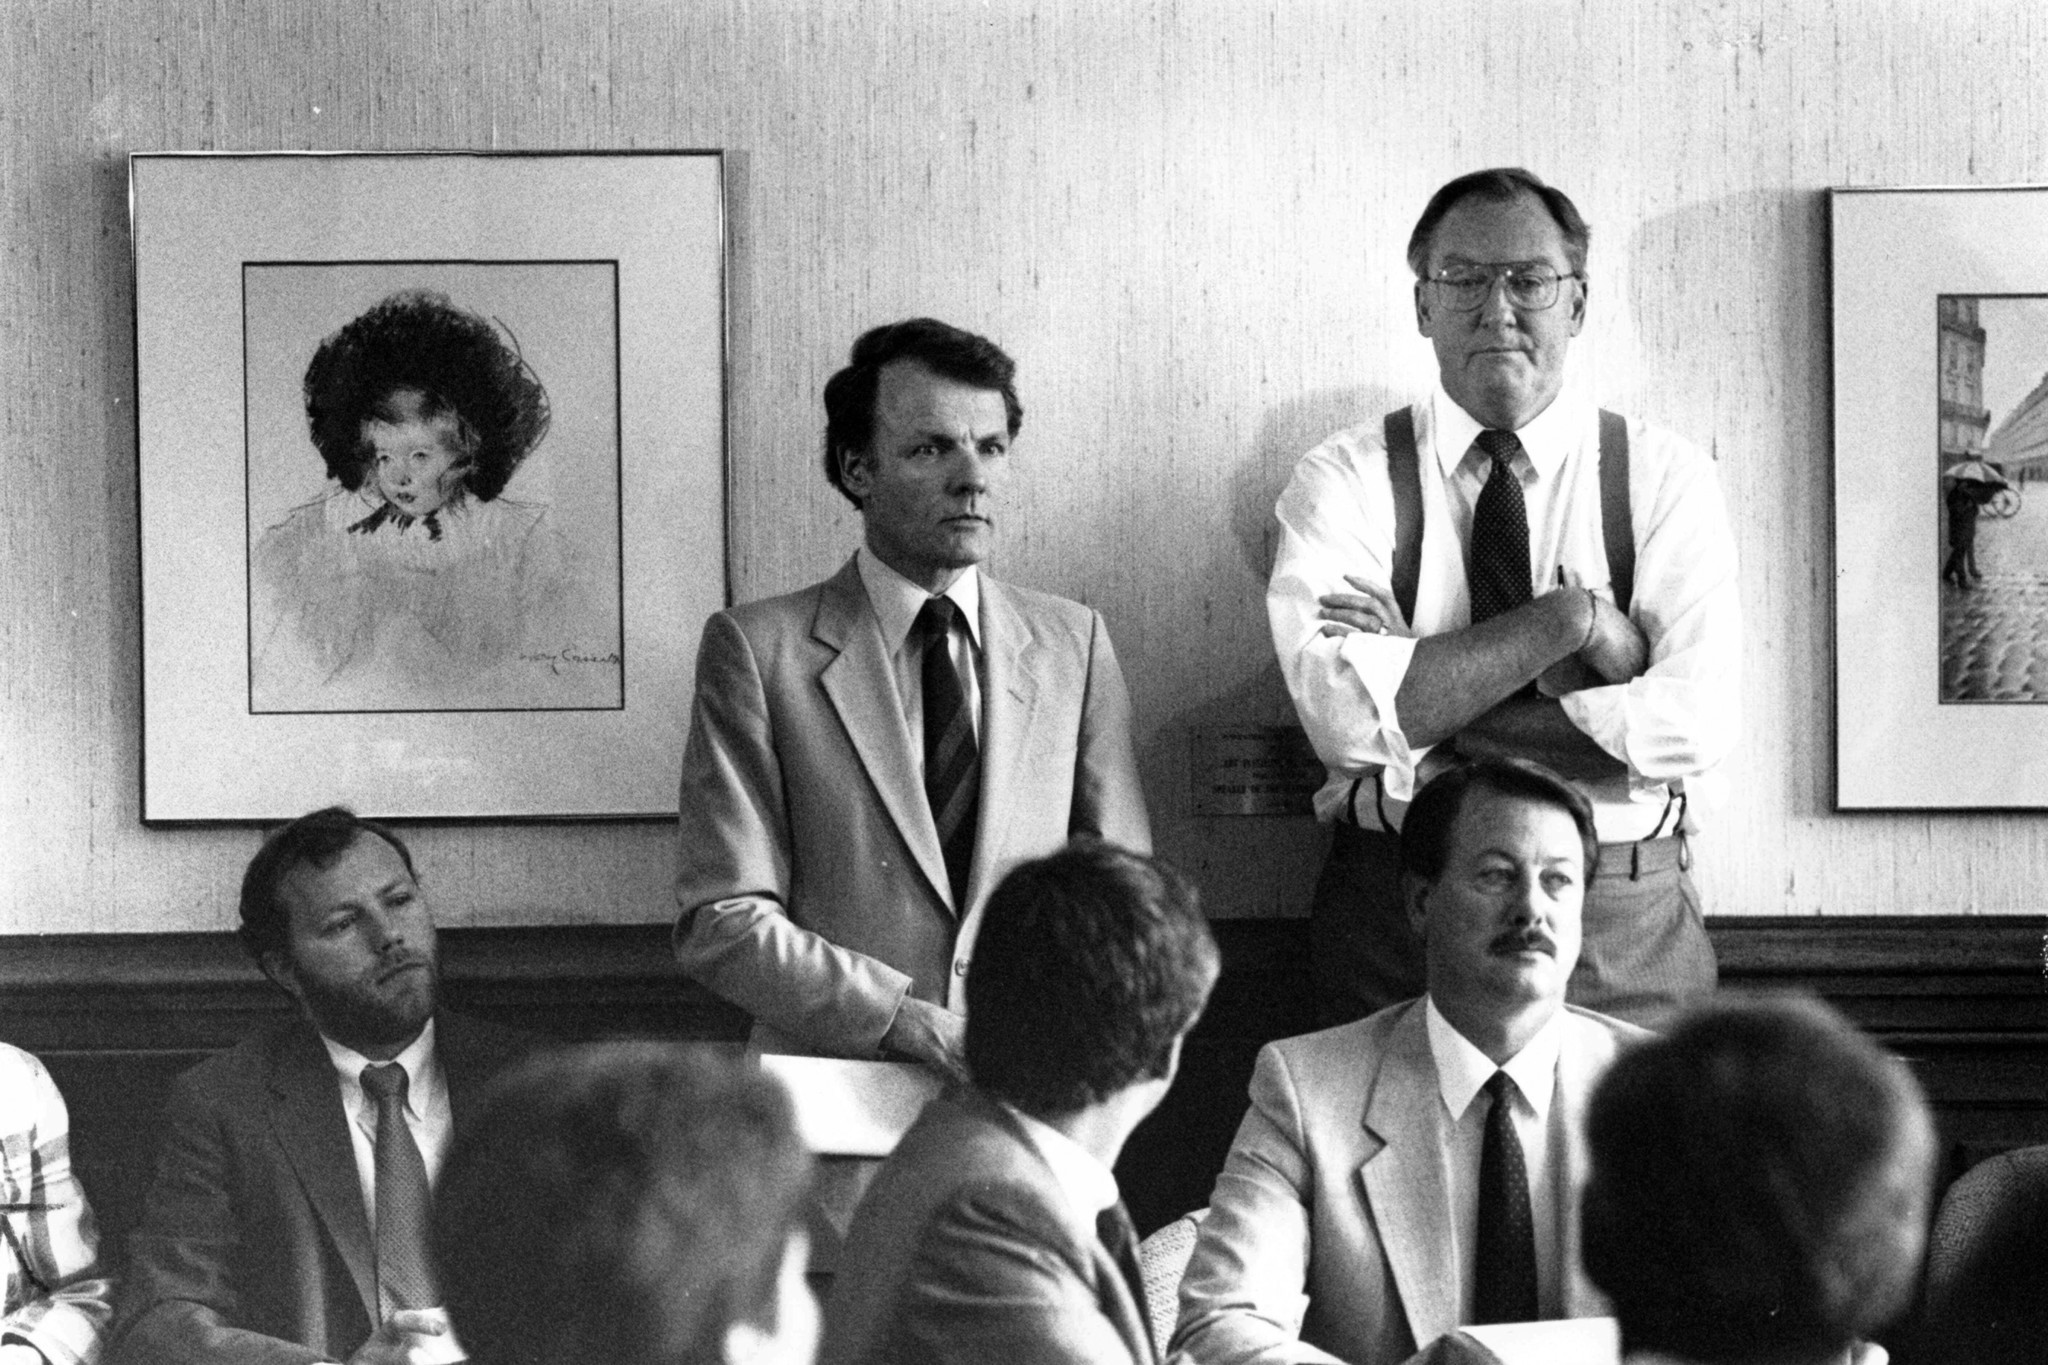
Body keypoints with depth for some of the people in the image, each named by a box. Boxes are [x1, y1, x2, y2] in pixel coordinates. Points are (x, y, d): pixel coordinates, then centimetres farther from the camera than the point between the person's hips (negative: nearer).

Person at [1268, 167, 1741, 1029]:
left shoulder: (1663, 476, 3)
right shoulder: (1344, 479, 2)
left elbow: (1696, 723, -10)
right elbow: (1346, 714, -14)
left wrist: (1430, 697, -13)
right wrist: (1573, 620, -16)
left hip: (1627, 932, 1)